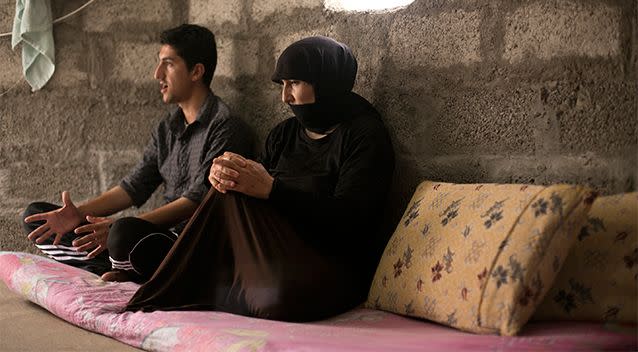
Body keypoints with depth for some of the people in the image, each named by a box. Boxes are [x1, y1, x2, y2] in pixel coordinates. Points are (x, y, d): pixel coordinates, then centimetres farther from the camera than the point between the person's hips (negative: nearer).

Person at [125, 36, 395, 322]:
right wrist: (222, 176, -12)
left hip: (334, 265, -6)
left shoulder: (365, 135, -6)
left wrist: (271, 189, -24)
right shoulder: (284, 133, 17)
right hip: (278, 254, 6)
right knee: (230, 190, -18)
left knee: (276, 295, -38)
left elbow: (347, 222, -18)